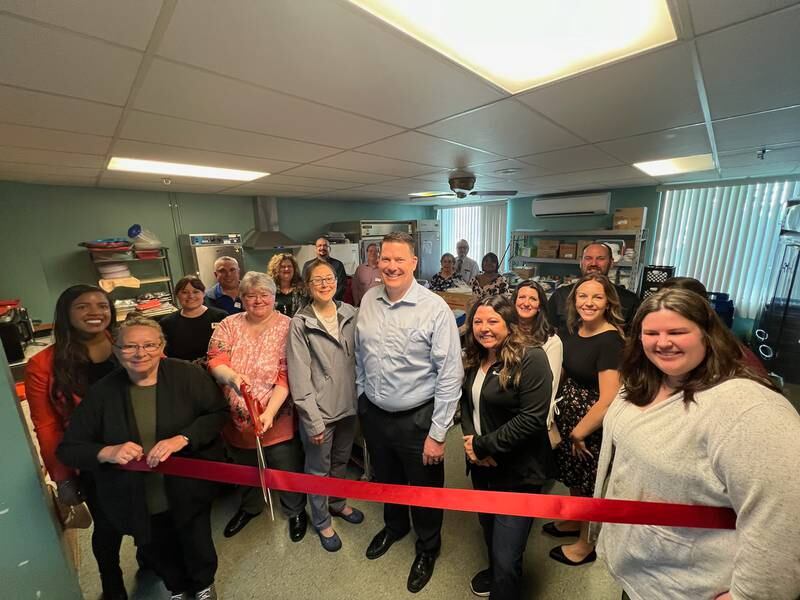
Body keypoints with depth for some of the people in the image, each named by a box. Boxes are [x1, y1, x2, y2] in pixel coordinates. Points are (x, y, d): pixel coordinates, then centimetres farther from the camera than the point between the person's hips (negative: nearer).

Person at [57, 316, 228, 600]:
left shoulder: (188, 375, -17)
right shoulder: (102, 392, -9)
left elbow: (218, 413, -15)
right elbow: (68, 448, -4)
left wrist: (181, 439, -30)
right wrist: (107, 453, -25)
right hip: (138, 503, 2)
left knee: (197, 545, 21)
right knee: (158, 554, 27)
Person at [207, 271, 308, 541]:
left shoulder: (287, 327, -14)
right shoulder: (228, 326, -2)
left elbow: (286, 377, -18)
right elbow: (215, 362, -14)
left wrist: (269, 413, -28)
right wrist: (233, 377, -35)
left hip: (277, 420, -3)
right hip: (237, 420, 4)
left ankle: (296, 512, 46)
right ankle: (250, 506, 60)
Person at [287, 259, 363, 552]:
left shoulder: (350, 314, -4)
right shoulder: (300, 323, -15)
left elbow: (358, 358, 3)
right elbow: (299, 377, -14)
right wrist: (313, 420, -13)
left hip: (348, 404, 4)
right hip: (319, 410, -4)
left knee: (341, 461, 25)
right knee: (319, 469, 17)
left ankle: (338, 503, 52)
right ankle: (322, 521, 43)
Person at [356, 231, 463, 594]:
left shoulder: (435, 308, -20)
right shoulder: (368, 300, -4)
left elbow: (450, 374, -18)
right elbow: (360, 355, 6)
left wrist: (438, 432, -15)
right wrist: (362, 401, 11)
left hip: (416, 418, -4)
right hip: (373, 414, 5)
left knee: (424, 489, 20)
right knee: (386, 478, 29)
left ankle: (427, 548, 51)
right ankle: (394, 525, 60)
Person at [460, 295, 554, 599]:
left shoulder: (531, 358, -21)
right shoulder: (474, 359, 3)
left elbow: (532, 418, -25)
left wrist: (483, 445, -20)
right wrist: (470, 440, -9)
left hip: (518, 472, -7)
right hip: (482, 466, 7)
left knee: (507, 556, 1)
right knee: (489, 528, 29)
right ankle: (494, 571, 58)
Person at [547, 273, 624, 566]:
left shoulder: (611, 340, -24)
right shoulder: (575, 329, -2)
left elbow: (609, 399, -26)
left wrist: (579, 432, -14)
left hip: (593, 424, -6)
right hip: (568, 416, 7)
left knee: (590, 484, 15)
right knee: (574, 476, 25)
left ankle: (586, 544, 39)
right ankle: (573, 521, 50)